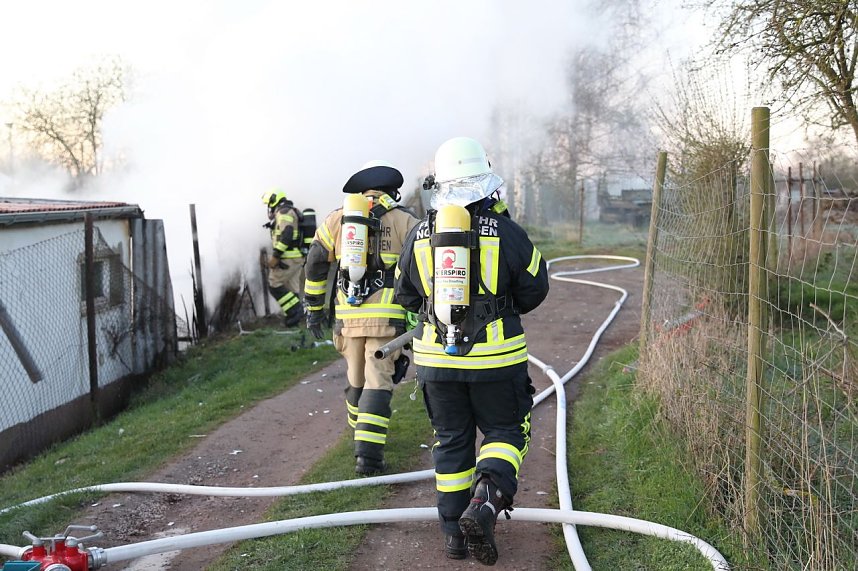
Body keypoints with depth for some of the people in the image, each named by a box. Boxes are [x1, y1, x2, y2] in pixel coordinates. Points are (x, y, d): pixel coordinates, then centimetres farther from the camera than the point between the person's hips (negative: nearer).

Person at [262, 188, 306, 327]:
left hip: (288, 258, -10)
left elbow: (286, 235, -21)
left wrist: (275, 256, -22)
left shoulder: (283, 212, -9)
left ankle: (295, 310, -11)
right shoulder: (292, 212, 23)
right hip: (298, 257, 10)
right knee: (291, 288, 11)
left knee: (274, 285, -8)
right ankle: (291, 319, 13)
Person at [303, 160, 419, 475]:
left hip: (348, 316, 4)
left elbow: (314, 264, 13)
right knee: (378, 382, -3)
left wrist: (313, 308, 19)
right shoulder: (403, 220, 2)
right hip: (387, 318, -3)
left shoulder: (337, 218, 11)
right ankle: (368, 453, -10)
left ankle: (360, 434, 39)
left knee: (356, 377, 20)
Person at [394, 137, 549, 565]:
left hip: (436, 357, 3)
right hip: (496, 356, -3)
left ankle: (453, 532, 21)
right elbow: (534, 290, 1)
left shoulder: (419, 236, 0)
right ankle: (485, 503, -10)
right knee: (505, 433, 14)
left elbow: (406, 296, 10)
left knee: (451, 441, 16)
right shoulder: (506, 232, -9)